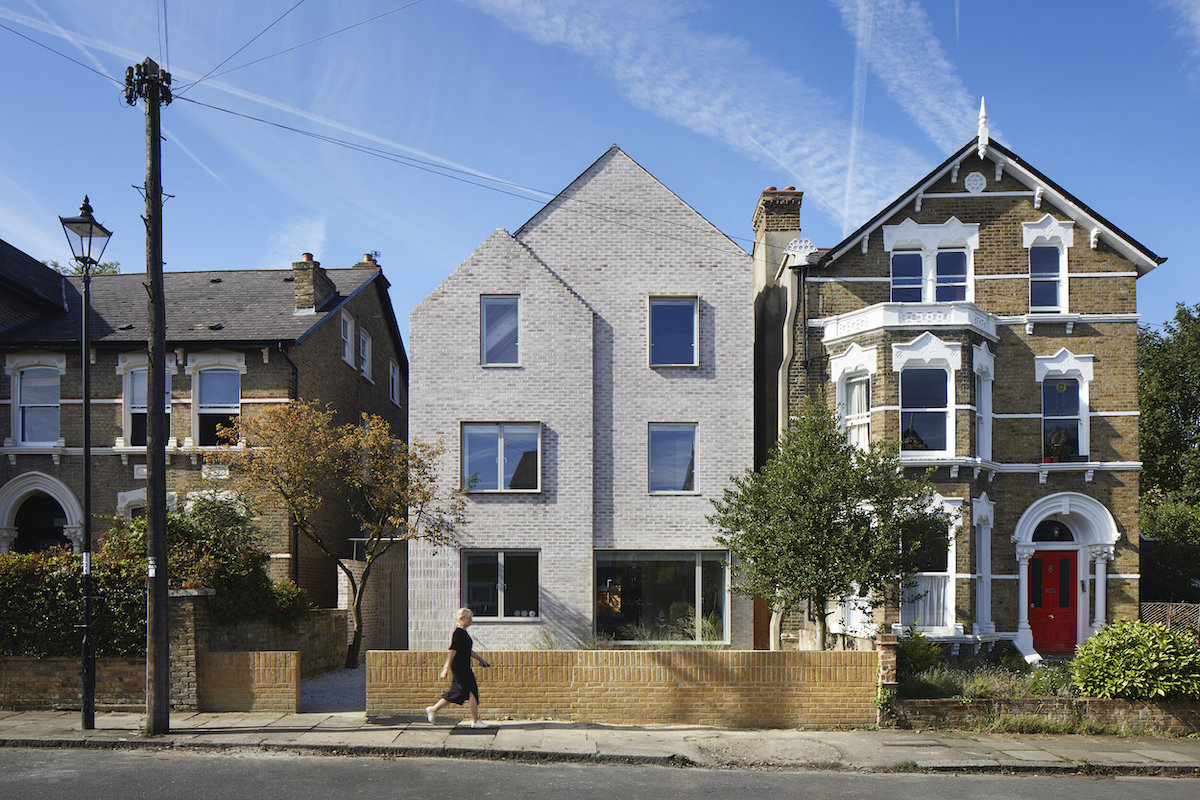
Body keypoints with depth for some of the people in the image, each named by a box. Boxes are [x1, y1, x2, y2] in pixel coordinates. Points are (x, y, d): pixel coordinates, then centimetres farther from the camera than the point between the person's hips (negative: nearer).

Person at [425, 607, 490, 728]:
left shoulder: (463, 633, 15)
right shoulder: (458, 633, -15)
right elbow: (452, 651, -20)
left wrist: (481, 660, 26)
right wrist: (446, 668, -23)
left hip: (463, 668, 10)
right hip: (459, 667, -10)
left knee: (457, 693, 14)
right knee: (472, 691, -6)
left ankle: (433, 709, 24)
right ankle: (475, 721, 0)